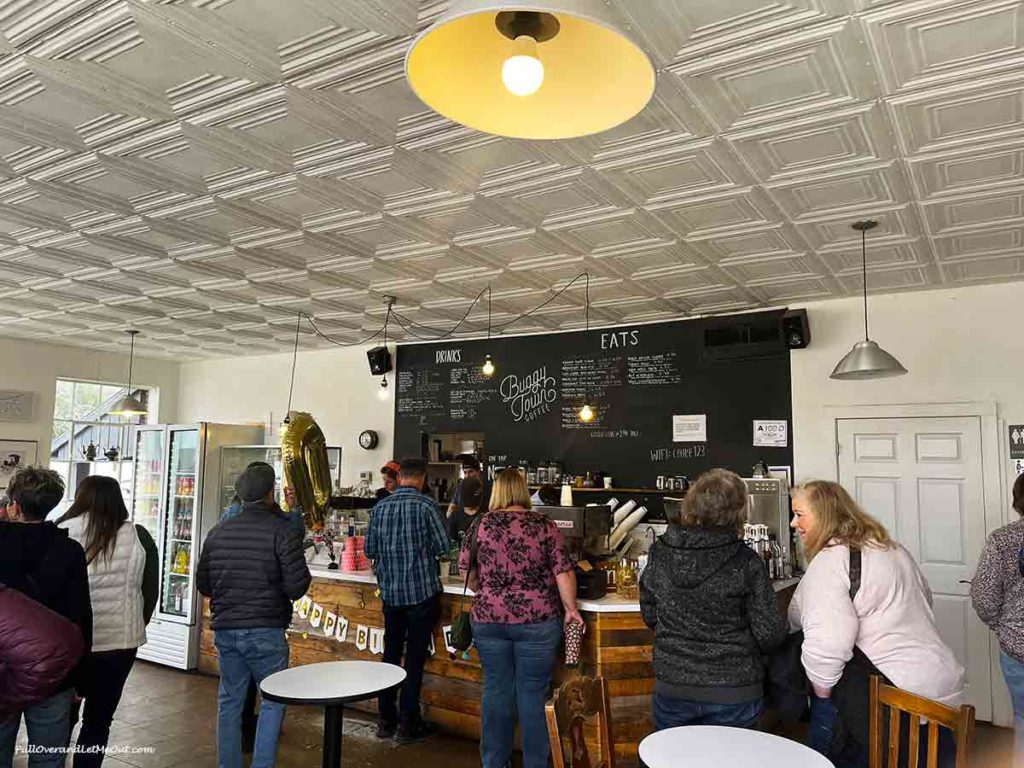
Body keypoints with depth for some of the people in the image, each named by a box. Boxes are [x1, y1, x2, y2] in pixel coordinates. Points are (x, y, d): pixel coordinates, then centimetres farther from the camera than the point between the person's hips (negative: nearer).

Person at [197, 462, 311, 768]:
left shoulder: (218, 531, 3)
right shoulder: (281, 530, -13)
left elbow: (203, 584, 12)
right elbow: (297, 586, -18)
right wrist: (305, 576, 3)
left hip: (225, 630, 5)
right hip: (265, 631, -5)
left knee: (229, 700, 17)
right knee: (273, 701, 10)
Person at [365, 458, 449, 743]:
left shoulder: (381, 506, 2)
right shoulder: (425, 504, -11)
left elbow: (370, 550, 7)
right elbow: (443, 545, -10)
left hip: (390, 592, 4)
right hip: (422, 591, -4)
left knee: (391, 654, 14)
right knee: (415, 658, 3)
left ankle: (386, 720, 22)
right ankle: (408, 724, 10)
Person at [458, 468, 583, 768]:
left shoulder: (480, 524, 1)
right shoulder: (544, 525, -5)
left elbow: (469, 576, 7)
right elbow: (564, 573, -7)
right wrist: (571, 609, 5)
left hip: (488, 619, 2)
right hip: (537, 620, -2)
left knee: (496, 691, 14)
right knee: (534, 694, 8)